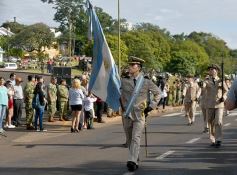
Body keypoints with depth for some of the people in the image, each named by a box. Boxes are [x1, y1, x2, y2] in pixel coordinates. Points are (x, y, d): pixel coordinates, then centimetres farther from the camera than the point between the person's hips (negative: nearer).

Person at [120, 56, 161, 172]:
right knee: (130, 140, 9)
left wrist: (152, 106, 4)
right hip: (127, 114, 3)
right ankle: (135, 162, 23)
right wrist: (121, 105, 13)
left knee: (136, 138, -17)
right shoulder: (124, 81, 2)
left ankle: (132, 161, -25)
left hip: (139, 115, -3)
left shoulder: (146, 82, -1)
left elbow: (157, 92, 10)